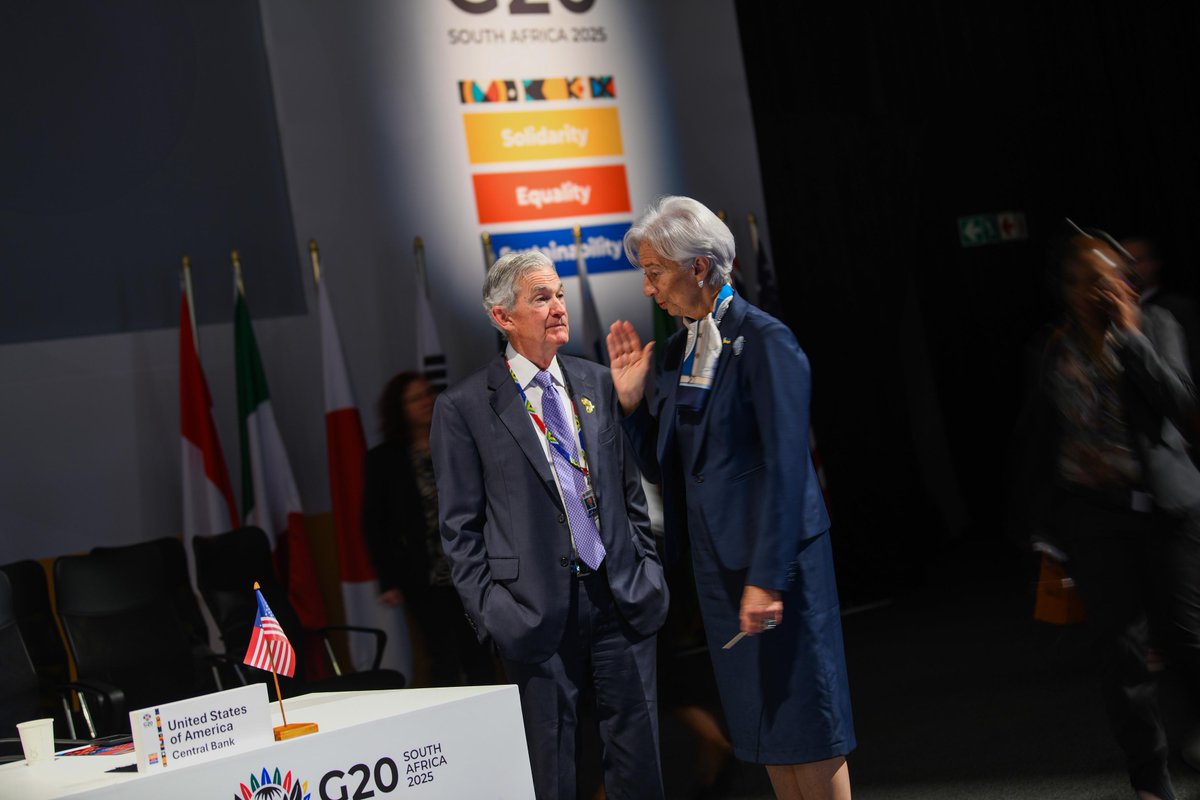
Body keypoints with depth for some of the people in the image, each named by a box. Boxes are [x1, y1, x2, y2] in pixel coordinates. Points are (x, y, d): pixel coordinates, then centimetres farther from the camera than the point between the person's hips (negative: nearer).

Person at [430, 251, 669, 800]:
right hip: (537, 611, -3)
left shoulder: (598, 384, 9)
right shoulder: (464, 407, -3)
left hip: (622, 598, 4)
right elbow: (461, 528, -2)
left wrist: (648, 569, 9)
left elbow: (630, 489, 14)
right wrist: (488, 610, -7)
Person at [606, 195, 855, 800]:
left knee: (803, 720, -1)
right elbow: (662, 467, 14)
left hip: (774, 555, -8)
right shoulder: (676, 353, 11)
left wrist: (766, 578, -22)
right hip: (716, 558, 8)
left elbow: (786, 466, -19)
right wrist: (632, 398, 0)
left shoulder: (765, 342, -13)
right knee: (762, 726, 13)